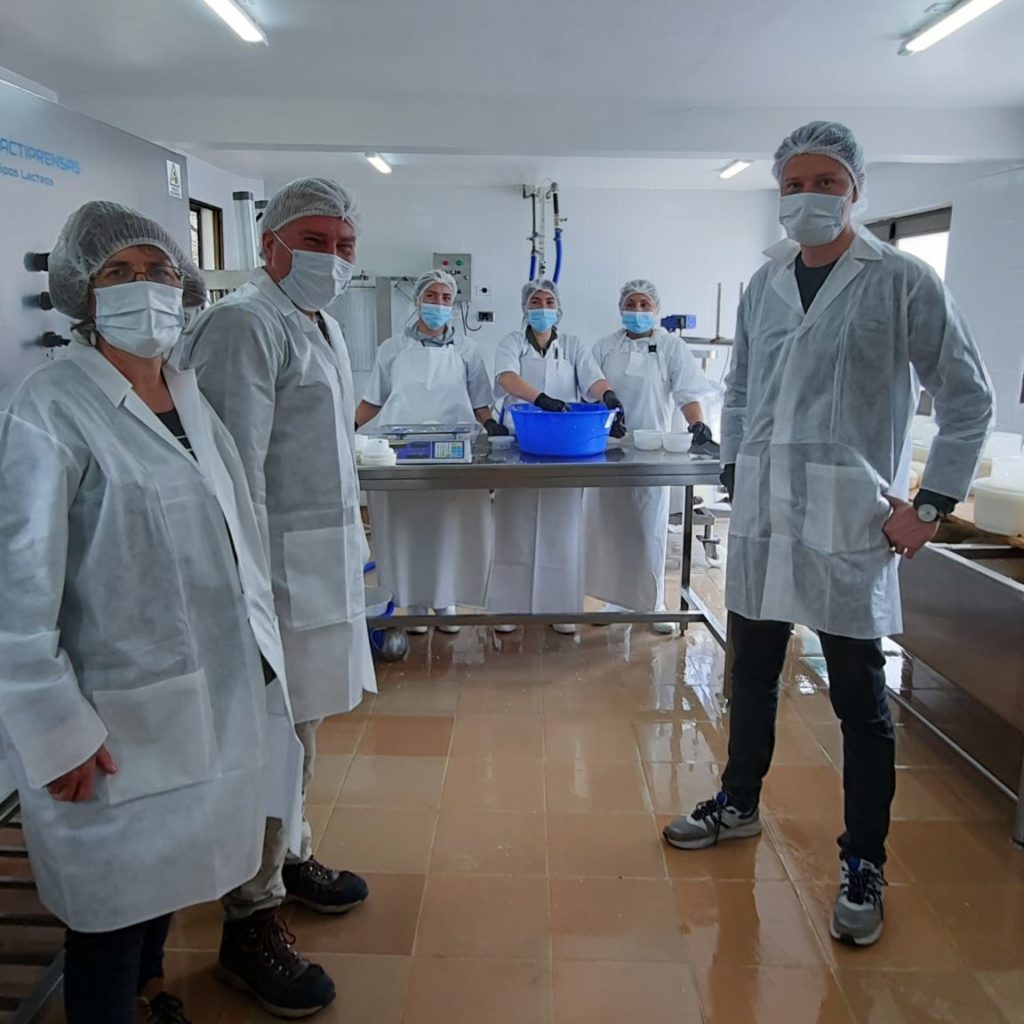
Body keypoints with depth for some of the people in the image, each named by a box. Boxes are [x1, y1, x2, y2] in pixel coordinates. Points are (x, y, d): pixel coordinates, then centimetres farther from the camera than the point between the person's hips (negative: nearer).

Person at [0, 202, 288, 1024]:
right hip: (119, 712, -7)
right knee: (114, 898, 11)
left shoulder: (189, 395, 6)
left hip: (211, 687, 7)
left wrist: (257, 639, 12)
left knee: (170, 864, 24)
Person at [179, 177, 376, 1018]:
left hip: (326, 560, 9)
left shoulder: (321, 325, 17)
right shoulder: (244, 324, -13)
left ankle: (286, 857, 38)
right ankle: (250, 920, 16)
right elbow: (237, 467, -19)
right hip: (280, 564, -9)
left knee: (299, 723, 19)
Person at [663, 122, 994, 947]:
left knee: (860, 700, 5)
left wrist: (931, 505, -6)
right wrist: (735, 472, 9)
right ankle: (739, 803, 37)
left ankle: (864, 867, 22)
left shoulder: (903, 281, -3)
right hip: (761, 513, 5)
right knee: (752, 674, 16)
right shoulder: (763, 285, 10)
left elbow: (969, 397, -1)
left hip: (848, 518, -4)